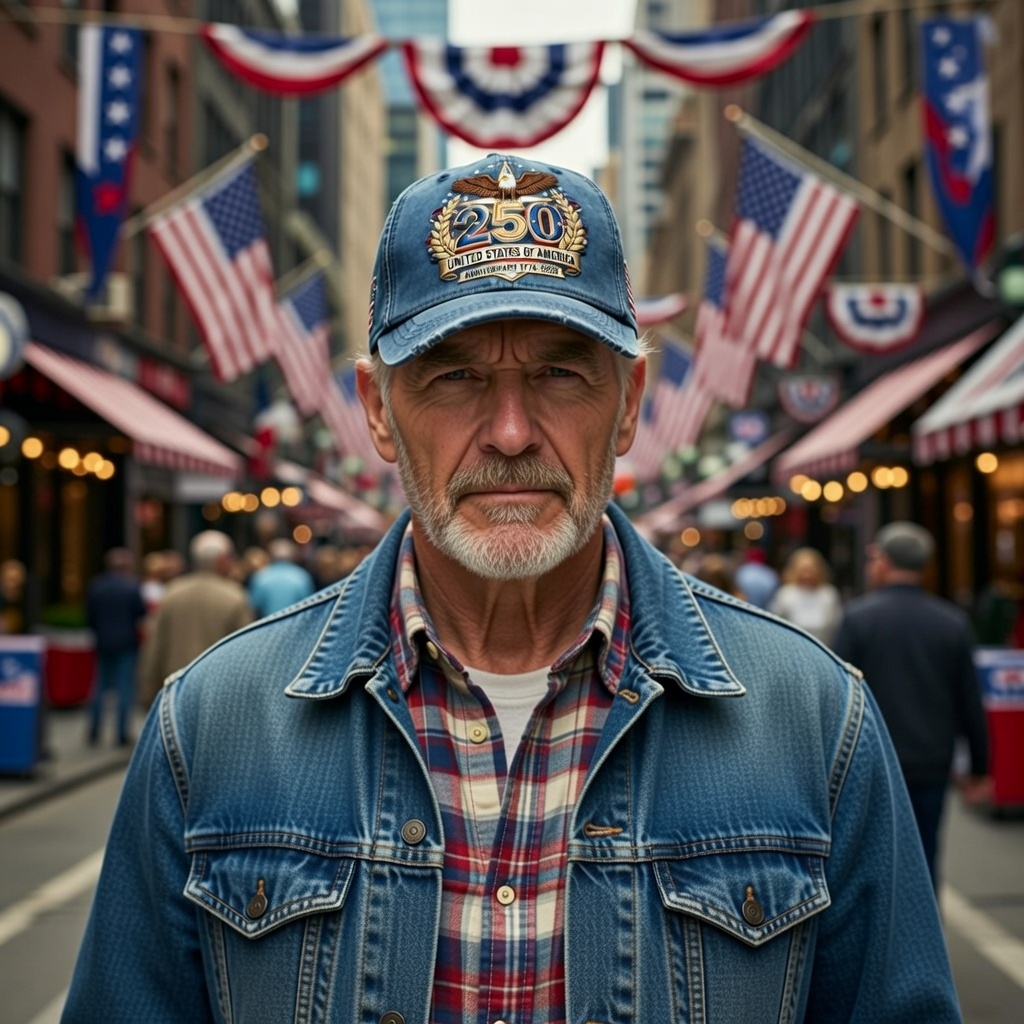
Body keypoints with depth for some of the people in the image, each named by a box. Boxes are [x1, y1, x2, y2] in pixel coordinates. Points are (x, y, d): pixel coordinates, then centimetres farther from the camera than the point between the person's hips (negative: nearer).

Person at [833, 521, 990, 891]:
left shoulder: (858, 616, -8)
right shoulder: (953, 622, 0)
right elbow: (970, 702, 3)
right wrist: (979, 767, 11)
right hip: (931, 764, 2)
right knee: (923, 860, 10)